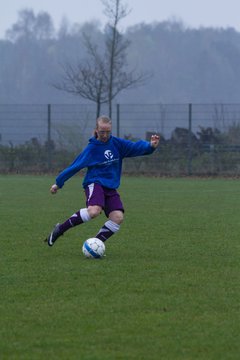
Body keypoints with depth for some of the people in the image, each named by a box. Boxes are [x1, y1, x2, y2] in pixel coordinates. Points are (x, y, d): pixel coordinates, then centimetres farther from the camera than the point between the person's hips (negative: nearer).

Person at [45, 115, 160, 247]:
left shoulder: (117, 143, 6)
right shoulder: (91, 148, -3)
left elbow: (135, 147, -2)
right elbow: (75, 166, 2)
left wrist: (150, 146, -23)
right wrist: (58, 183, 7)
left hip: (111, 188, 5)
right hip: (95, 183, -5)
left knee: (118, 217, -18)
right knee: (94, 211, -33)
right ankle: (60, 229, -19)